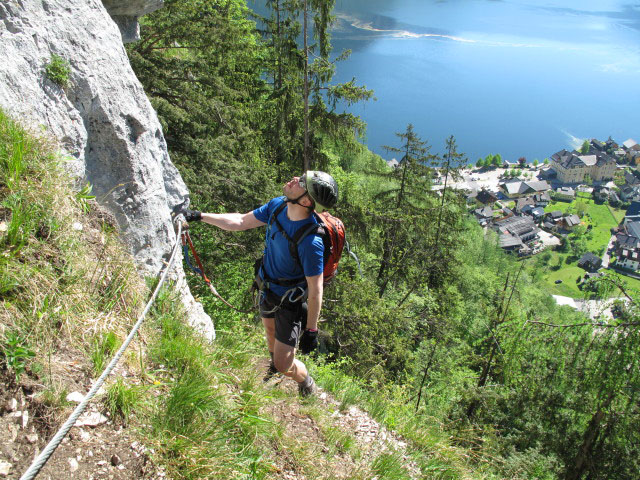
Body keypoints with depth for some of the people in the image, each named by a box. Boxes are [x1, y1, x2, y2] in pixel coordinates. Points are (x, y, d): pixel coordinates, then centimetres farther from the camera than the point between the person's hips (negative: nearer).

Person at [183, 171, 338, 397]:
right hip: (268, 288, 7)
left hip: (291, 300, -7)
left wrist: (311, 331, -19)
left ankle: (307, 386, 34)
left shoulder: (311, 241, -38)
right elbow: (242, 221, 0)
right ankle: (273, 368, 65)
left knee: (284, 365, -2)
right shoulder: (277, 205, -17)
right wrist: (201, 216, 0)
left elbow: (315, 290, -28)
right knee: (270, 333, 32)